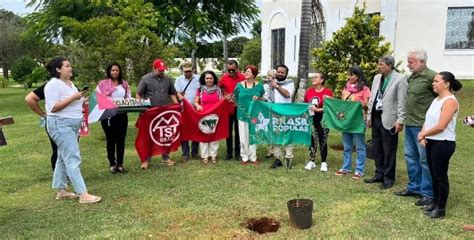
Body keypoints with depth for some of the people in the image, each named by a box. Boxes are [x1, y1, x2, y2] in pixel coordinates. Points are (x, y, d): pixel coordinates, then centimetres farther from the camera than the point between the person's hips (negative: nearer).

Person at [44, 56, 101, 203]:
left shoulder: (70, 83, 15)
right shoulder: (53, 84, -13)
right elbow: (53, 107, -20)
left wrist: (81, 101, 6)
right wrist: (73, 97, -21)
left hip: (72, 125, 10)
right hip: (61, 125, -10)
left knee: (63, 159, 14)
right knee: (73, 160, -11)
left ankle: (61, 191, 23)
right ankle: (83, 194, -11)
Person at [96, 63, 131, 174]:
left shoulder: (124, 84, 10)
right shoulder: (103, 84, 0)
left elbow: (129, 98, 12)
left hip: (122, 115, 3)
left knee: (121, 140, 6)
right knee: (111, 140, 5)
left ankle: (120, 164, 14)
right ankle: (112, 164, 13)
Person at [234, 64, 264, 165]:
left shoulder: (259, 86, 2)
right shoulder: (239, 85, 1)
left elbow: (262, 98, 12)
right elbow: (235, 98, 11)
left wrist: (258, 99, -8)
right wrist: (239, 105, -4)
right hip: (243, 114, 0)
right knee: (244, 137, 4)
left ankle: (253, 157, 16)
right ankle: (245, 157, 15)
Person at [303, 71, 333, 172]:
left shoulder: (327, 92, -9)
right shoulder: (309, 91, 6)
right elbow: (304, 104, 16)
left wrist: (318, 109, -20)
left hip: (323, 119, -4)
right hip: (311, 118, 4)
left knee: (322, 141, 1)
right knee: (312, 140, 6)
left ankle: (324, 163, 11)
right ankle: (311, 161, 15)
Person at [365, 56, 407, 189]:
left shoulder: (400, 79, -10)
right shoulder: (377, 78, 11)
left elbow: (402, 102, -12)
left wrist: (400, 121, -15)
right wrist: (369, 116, 14)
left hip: (389, 120, -7)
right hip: (376, 118, 7)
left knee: (389, 151, 2)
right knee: (376, 149, 14)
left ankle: (388, 178, 15)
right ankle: (379, 174, 27)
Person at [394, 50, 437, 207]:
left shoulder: (431, 76, -14)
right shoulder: (411, 77, 11)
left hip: (422, 125, -8)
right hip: (409, 123, 9)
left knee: (425, 159, 0)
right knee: (410, 156, 15)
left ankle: (428, 193, 11)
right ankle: (414, 187, 29)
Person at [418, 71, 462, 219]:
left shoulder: (450, 101, -16)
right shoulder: (436, 100, 13)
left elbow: (441, 126, -22)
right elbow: (428, 120, 13)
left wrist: (423, 134, -9)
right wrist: (423, 136, -3)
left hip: (443, 143, -9)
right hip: (431, 142, 9)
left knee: (441, 176, 0)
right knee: (434, 174, 15)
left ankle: (441, 209, 10)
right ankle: (435, 202, 28)